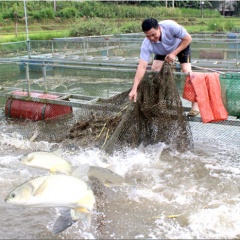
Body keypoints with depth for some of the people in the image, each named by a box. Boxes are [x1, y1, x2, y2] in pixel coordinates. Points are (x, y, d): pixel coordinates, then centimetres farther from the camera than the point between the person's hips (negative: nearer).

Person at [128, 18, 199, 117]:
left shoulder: (170, 26, -42)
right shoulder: (146, 44, -36)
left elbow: (188, 39, -27)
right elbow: (142, 66, -41)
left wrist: (174, 53, -34)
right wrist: (134, 89, -50)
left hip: (181, 46, -3)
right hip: (162, 52, 3)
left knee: (186, 71, -18)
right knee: (154, 70, -13)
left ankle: (195, 105, -11)